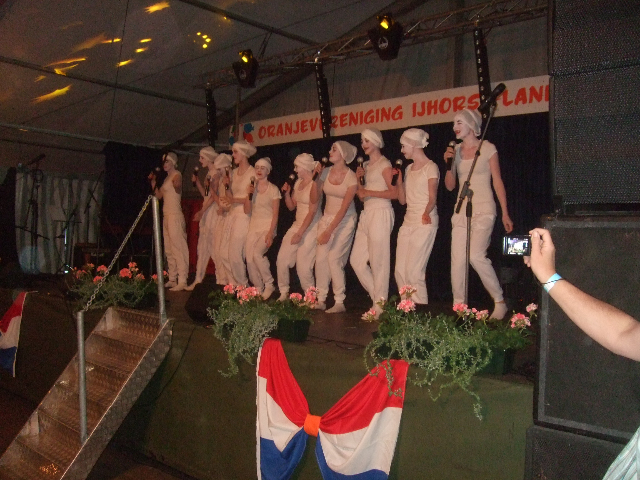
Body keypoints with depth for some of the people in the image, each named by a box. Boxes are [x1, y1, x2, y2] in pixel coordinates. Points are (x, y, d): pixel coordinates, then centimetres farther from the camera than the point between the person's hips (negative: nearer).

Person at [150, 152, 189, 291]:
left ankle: (182, 281, -12)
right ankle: (172, 279, 19)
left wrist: (176, 185, -46)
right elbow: (159, 195, 21)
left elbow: (178, 190, -27)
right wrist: (153, 182, 12)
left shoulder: (177, 175, -7)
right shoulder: (167, 177, 19)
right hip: (166, 216, 9)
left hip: (175, 215, -9)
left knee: (178, 248, -11)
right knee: (169, 250, 12)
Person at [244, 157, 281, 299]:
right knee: (249, 258, -6)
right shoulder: (252, 188, 11)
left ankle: (269, 284, -7)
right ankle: (258, 289, 10)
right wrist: (249, 194, -8)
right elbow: (247, 211, 6)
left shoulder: (273, 189, -2)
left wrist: (270, 233, -16)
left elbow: (275, 214, -6)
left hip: (268, 226, -5)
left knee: (257, 253, -25)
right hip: (253, 226, 5)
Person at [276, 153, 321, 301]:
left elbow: (312, 212, -18)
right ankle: (284, 293, 18)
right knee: (282, 258, 4)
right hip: (297, 224, 8)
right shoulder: (298, 182, 10)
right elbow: (291, 206, 15)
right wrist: (286, 192, -3)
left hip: (311, 227, -8)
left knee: (302, 265, -8)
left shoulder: (314, 184, -14)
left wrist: (299, 233, -19)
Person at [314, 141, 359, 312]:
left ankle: (340, 302, -1)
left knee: (334, 259, -12)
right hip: (327, 217, 5)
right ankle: (320, 300, 5)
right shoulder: (326, 172, 1)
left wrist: (329, 231, -19)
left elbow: (344, 207, -17)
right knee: (320, 258, -4)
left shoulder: (351, 177, -13)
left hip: (345, 220, -5)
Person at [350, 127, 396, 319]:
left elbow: (394, 193, -13)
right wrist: (359, 179, 4)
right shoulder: (366, 165, 20)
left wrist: (369, 192, -13)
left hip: (380, 213, -9)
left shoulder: (384, 164, -3)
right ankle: (378, 297, 17)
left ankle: (379, 306, 1)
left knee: (378, 261, -6)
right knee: (356, 260, 5)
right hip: (366, 214, 9)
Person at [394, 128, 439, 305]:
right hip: (408, 222, 7)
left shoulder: (430, 167, -2)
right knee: (400, 270, 3)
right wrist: (399, 178, 5)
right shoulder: (409, 169, 19)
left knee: (413, 271, -12)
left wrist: (426, 213, -29)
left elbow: (432, 197, -11)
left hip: (424, 223, -7)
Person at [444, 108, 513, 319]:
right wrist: (449, 164, -6)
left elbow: (497, 182, -1)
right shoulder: (456, 150, 11)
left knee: (476, 255, -19)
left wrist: (505, 213, -5)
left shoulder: (487, 148, -1)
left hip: (484, 209, -5)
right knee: (457, 260, -2)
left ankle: (499, 302, -2)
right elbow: (450, 186, 11)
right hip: (461, 210, 5)